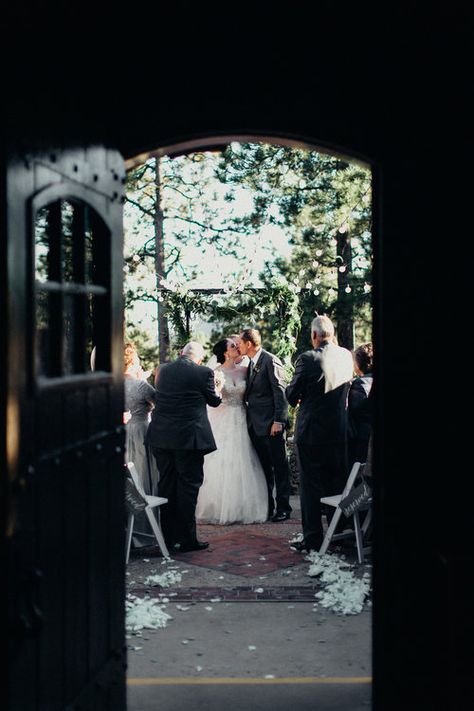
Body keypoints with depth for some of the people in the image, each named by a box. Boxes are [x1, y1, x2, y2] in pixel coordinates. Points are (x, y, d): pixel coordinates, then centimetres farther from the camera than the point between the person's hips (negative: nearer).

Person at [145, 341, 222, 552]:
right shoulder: (203, 373, -8)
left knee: (166, 486, 13)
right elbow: (214, 401, 6)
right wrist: (218, 391, 28)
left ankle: (168, 538, 20)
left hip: (161, 437, 5)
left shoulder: (163, 370, 7)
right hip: (188, 438, -5)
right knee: (188, 486, 4)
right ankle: (187, 539, 7)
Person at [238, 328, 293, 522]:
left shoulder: (271, 361, -11)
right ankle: (266, 507, 19)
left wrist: (278, 421, -19)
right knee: (263, 468, 12)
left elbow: (280, 392, -15)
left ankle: (283, 508, 7)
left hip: (271, 424, -8)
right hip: (255, 424, 8)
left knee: (279, 467, 1)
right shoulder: (251, 364, 15)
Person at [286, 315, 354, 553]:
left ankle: (313, 539, 6)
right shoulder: (346, 356, 1)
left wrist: (298, 398, 12)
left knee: (310, 487, 3)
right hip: (339, 431, 5)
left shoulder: (308, 359, -16)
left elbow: (292, 396, -9)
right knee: (337, 483, 15)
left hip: (312, 431, -5)